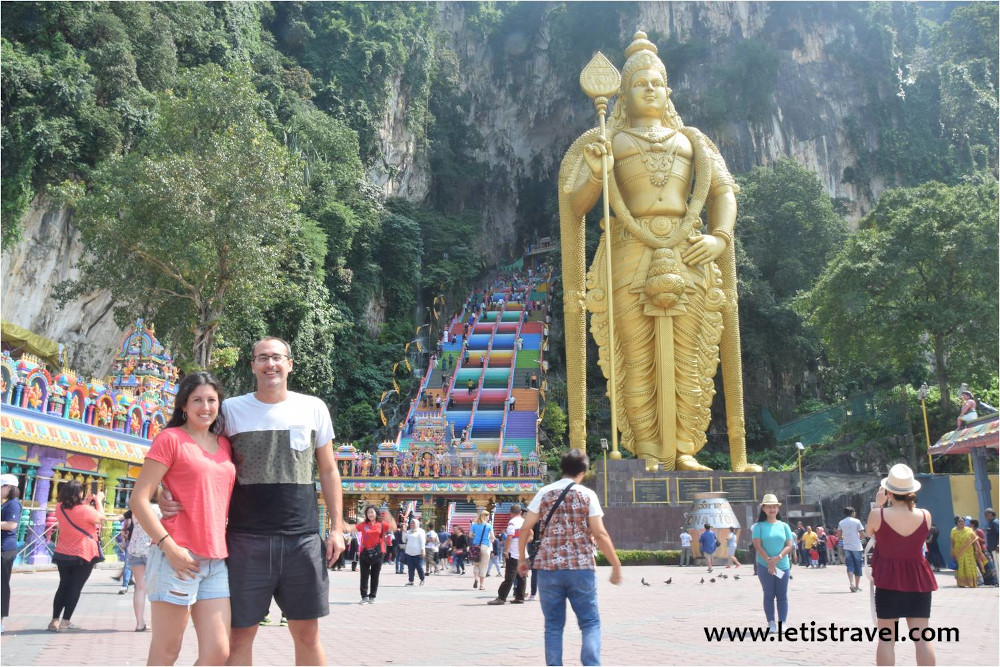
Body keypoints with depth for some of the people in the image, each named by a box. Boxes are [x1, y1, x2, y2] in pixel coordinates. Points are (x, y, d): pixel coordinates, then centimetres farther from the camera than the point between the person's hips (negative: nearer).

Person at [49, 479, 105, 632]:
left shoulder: (59, 508, -4)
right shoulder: (85, 510, -22)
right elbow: (101, 518, -4)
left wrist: (87, 501, 16)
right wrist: (98, 501, 8)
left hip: (63, 554, 5)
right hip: (83, 556, -5)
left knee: (63, 586, 14)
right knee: (75, 587, 4)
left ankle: (55, 621, 10)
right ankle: (65, 621, 5)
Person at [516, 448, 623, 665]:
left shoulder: (544, 493, 5)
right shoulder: (587, 495, -1)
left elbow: (526, 528, 3)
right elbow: (600, 534, -6)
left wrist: (522, 558, 15)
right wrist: (616, 565, 1)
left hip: (548, 567, 2)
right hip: (581, 567, -2)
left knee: (553, 625, 11)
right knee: (590, 623, 8)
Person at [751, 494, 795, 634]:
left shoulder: (784, 526, 7)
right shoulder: (759, 526, 0)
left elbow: (789, 545, 1)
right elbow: (757, 545, -7)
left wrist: (778, 557, -15)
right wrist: (769, 562, -15)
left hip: (783, 565, 2)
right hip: (764, 566, -2)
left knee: (782, 595, 4)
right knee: (769, 595, 2)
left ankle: (782, 623, 8)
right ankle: (771, 623, 6)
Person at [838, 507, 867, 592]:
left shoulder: (841, 523, 5)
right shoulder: (856, 521, -4)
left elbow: (839, 536, 2)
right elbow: (862, 534, -9)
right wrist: (859, 537, 12)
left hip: (846, 547, 2)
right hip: (856, 547, -2)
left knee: (850, 566, 3)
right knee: (857, 566, 10)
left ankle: (851, 583, -17)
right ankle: (857, 585, 16)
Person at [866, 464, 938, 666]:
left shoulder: (878, 515, -13)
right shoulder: (925, 515, -7)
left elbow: (869, 531, 8)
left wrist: (878, 505, 8)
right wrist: (909, 502, 12)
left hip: (888, 581, -2)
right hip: (917, 580, 2)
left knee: (886, 638, 4)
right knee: (921, 636, 6)